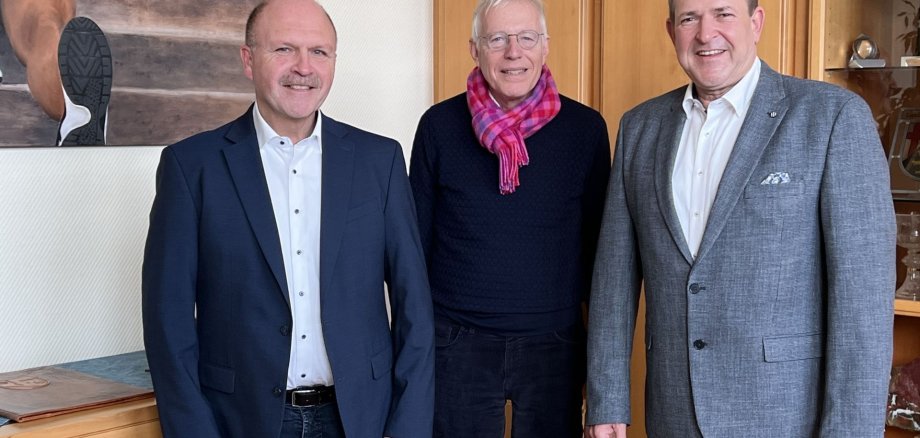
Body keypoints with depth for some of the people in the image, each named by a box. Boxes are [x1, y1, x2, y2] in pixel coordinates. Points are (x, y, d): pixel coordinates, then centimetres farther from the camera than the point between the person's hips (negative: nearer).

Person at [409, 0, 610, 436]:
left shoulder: (585, 128, -2)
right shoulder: (440, 125, -2)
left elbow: (597, 245, 4)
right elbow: (417, 240, 4)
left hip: (555, 346, 0)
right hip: (456, 346, 0)